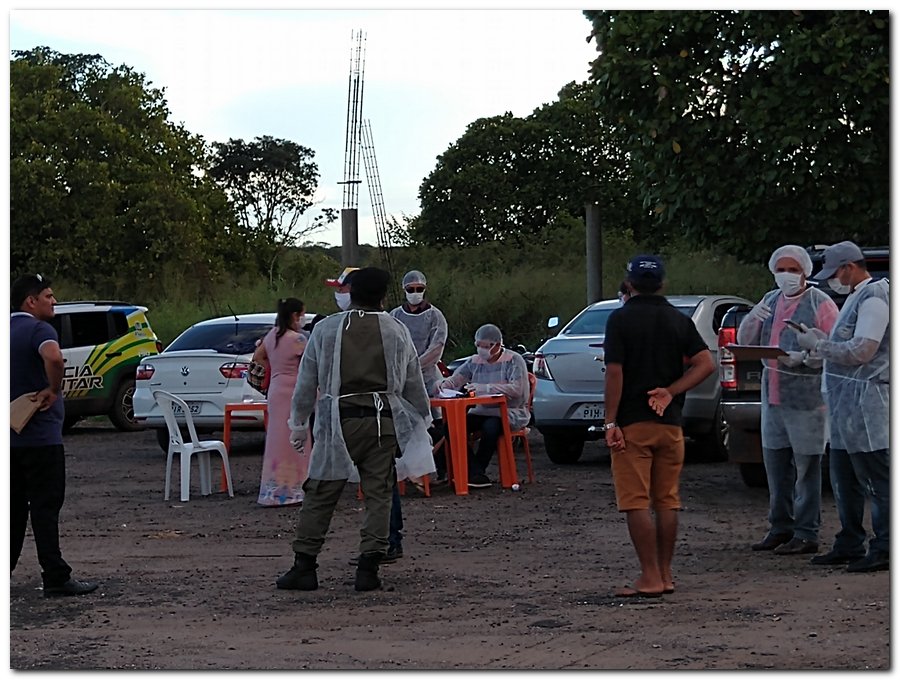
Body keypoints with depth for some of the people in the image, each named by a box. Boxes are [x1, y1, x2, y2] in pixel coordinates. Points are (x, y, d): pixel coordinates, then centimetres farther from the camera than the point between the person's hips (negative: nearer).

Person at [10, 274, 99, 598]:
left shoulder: (9, 330, 13)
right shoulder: (38, 329, -13)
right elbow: (54, 358, -35)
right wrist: (53, 390, -20)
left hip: (13, 434, 8)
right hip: (39, 435, -8)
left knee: (15, 507, 13)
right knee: (45, 506, -6)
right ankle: (56, 577, -5)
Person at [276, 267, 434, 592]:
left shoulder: (325, 329, 2)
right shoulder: (397, 331, 6)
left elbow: (307, 381, 6)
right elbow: (414, 383, 12)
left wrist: (298, 422, 14)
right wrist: (423, 421, 23)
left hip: (340, 420, -1)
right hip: (384, 420, 1)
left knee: (320, 494, 4)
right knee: (378, 495, 5)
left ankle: (304, 566, 5)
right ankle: (368, 568, 0)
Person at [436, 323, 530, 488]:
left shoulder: (513, 360, -7)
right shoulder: (474, 361, 11)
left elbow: (516, 388, -22)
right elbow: (456, 379, 3)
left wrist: (485, 388, -30)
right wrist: (442, 385, -22)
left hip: (510, 412, -6)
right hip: (482, 411, 6)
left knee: (490, 426, -37)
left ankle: (476, 472, -19)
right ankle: (477, 473, -22)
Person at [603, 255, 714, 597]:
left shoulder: (621, 319, -7)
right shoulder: (679, 320, 7)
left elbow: (614, 373, -12)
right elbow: (705, 363, -2)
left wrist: (611, 422, -10)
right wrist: (670, 392, -2)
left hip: (632, 423, -5)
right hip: (670, 422, 5)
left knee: (636, 502, -3)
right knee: (667, 501, 11)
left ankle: (650, 577, -7)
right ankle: (665, 574, 14)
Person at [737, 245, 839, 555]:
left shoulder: (820, 304, -6)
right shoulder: (770, 300, 15)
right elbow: (744, 341, 15)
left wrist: (803, 358, -26)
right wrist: (752, 318, -5)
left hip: (806, 398, -7)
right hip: (773, 395, 7)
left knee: (807, 465, -3)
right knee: (775, 463, 11)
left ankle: (806, 534, 0)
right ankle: (781, 527, 21)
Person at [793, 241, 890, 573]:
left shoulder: (874, 298, -14)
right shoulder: (857, 297, 18)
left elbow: (861, 350, -21)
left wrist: (818, 345, -11)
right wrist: (820, 340, 9)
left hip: (867, 402, -11)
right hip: (847, 406, 11)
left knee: (877, 481, -7)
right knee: (845, 481, 15)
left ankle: (883, 550, -5)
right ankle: (850, 545, 22)